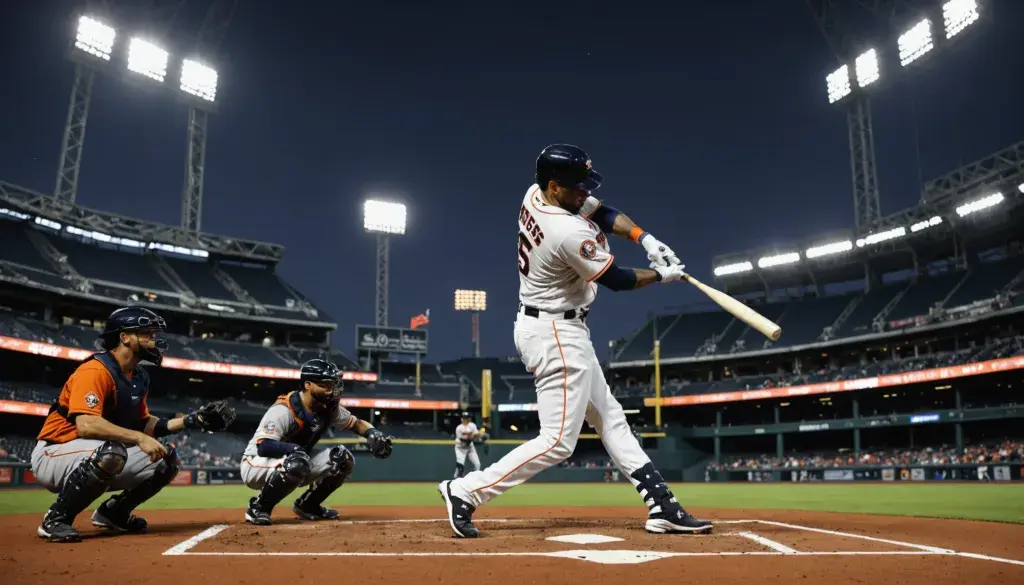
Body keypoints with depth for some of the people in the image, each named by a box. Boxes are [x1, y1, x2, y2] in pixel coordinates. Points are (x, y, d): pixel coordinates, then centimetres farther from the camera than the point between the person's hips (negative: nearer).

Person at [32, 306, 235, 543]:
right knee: (111, 451, -38)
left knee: (166, 459, 3)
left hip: (95, 459, 9)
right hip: (53, 454, -9)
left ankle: (113, 512, 16)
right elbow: (86, 424, -33)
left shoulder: (140, 377, 7)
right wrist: (139, 438, -35)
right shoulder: (95, 371, -21)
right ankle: (56, 519, -18)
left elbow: (143, 424, 12)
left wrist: (190, 420, 2)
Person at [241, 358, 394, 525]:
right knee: (297, 464, -39)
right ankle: (258, 507, -14)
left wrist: (372, 433, -16)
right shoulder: (284, 410, -26)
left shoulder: (329, 408, -4)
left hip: (293, 466, 7)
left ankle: (307, 505, 11)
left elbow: (356, 423, 6)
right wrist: (296, 448, -45)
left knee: (343, 459, -7)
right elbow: (263, 446, -34)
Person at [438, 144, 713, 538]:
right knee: (558, 441, -7)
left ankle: (661, 506, 19)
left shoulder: (535, 195, 0)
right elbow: (616, 280, -13)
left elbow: (602, 211, 11)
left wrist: (646, 239, -3)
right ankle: (465, 492, -2)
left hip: (561, 331, 11)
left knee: (609, 417, 12)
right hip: (556, 334, -11)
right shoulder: (570, 233, -27)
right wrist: (662, 275, 4)